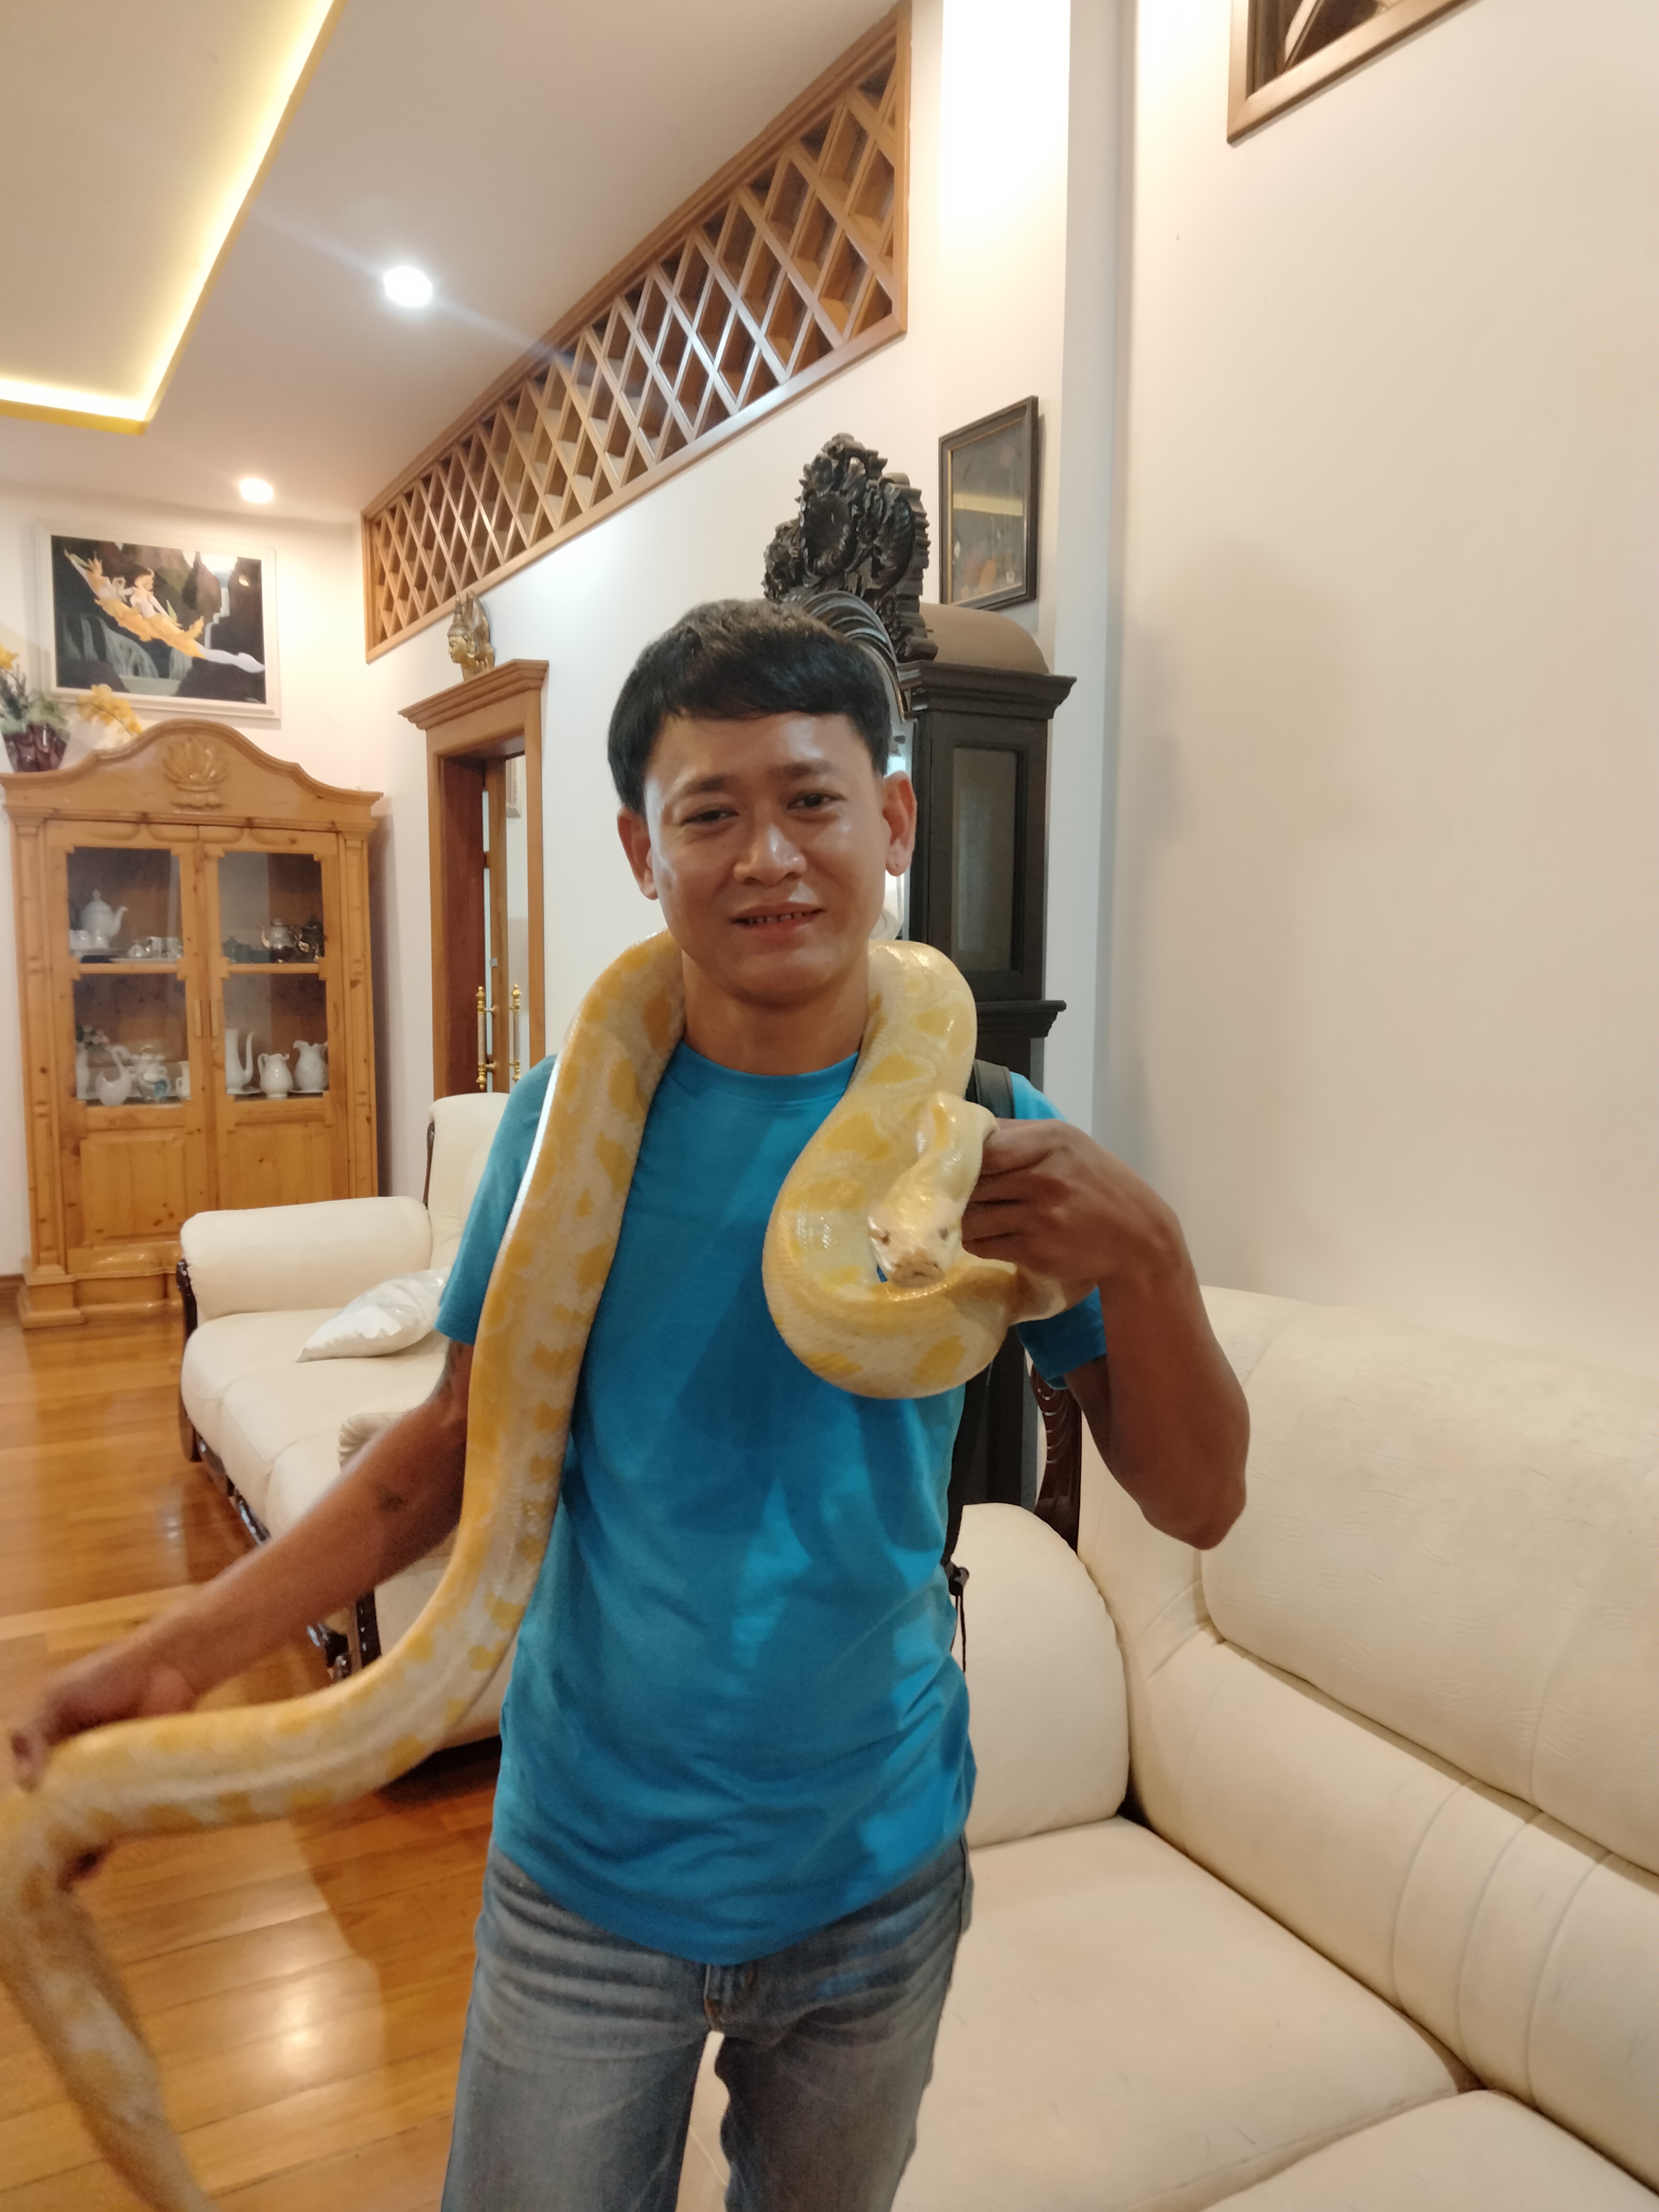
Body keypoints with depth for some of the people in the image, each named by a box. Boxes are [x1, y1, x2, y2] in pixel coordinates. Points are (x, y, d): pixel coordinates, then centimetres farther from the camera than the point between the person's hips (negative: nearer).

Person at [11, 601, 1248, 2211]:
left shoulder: (983, 1139, -13)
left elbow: (1197, 1505, -12)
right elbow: (464, 1442, -3)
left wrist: (1141, 1260, -31)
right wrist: (185, 1644, -13)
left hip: (877, 1881, 1)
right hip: (590, 1878, 0)